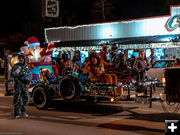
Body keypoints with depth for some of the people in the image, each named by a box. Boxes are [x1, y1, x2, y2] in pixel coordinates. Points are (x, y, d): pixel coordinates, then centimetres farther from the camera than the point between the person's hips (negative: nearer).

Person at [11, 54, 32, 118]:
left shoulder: (27, 67, 9)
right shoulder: (15, 66, 1)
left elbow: (30, 75, 5)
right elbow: (12, 75, -6)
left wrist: (28, 79, -15)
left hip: (25, 85, 3)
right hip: (17, 85, -3)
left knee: (26, 98, 4)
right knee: (17, 99, -3)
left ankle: (23, 111, 21)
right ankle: (16, 113, 2)